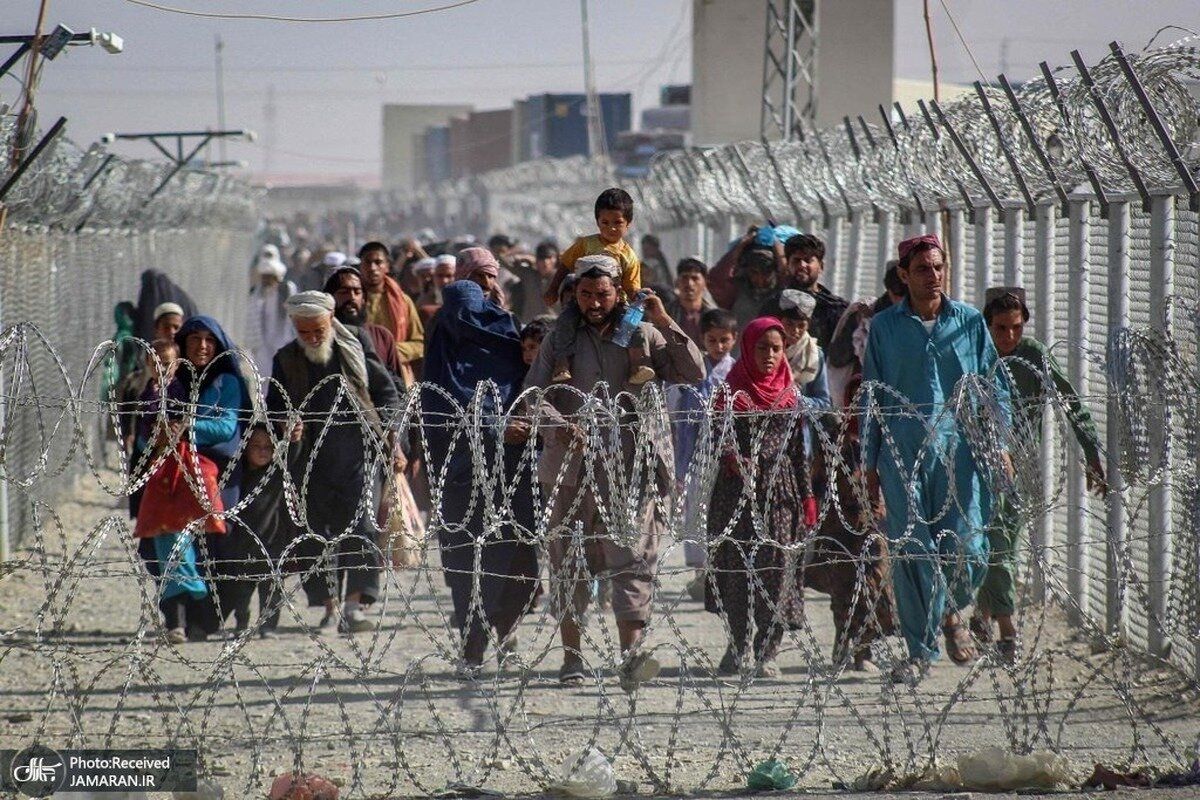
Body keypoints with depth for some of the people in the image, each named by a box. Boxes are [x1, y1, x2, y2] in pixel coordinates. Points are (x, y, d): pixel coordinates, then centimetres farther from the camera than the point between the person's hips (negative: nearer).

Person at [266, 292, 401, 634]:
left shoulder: (354, 350, 3)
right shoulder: (286, 361, 7)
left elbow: (388, 394, 10)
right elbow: (274, 409, 10)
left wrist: (389, 441, 2)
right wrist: (286, 427, -13)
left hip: (359, 455, -2)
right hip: (312, 461, 2)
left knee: (359, 528, -13)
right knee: (317, 533, 4)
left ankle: (354, 606, -17)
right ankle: (330, 606, 13)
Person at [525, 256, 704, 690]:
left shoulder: (643, 335, 9)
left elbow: (693, 374, 3)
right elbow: (534, 394, 4)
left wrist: (665, 323, -6)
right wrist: (561, 427, -16)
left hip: (631, 465, -2)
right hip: (572, 463, 2)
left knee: (632, 557, -12)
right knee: (569, 560, 5)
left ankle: (631, 654, -21)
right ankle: (571, 655, 14)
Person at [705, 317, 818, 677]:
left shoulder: (789, 393, 10)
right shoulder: (733, 390, 1)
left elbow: (798, 447, 12)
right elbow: (720, 435, -9)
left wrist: (807, 495, 9)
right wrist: (734, 458, -30)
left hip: (780, 489, 2)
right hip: (739, 488, -2)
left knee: (777, 567, -2)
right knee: (737, 565, -2)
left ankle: (766, 653, 3)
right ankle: (739, 648, 9)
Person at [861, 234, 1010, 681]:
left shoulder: (969, 322, 8)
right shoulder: (884, 327, 7)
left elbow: (994, 388, 11)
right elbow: (871, 397, 10)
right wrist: (870, 464, 7)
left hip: (958, 448, 0)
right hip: (902, 453, 0)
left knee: (966, 550, -5)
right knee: (910, 552, -4)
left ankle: (951, 612, 27)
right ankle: (920, 649, 7)